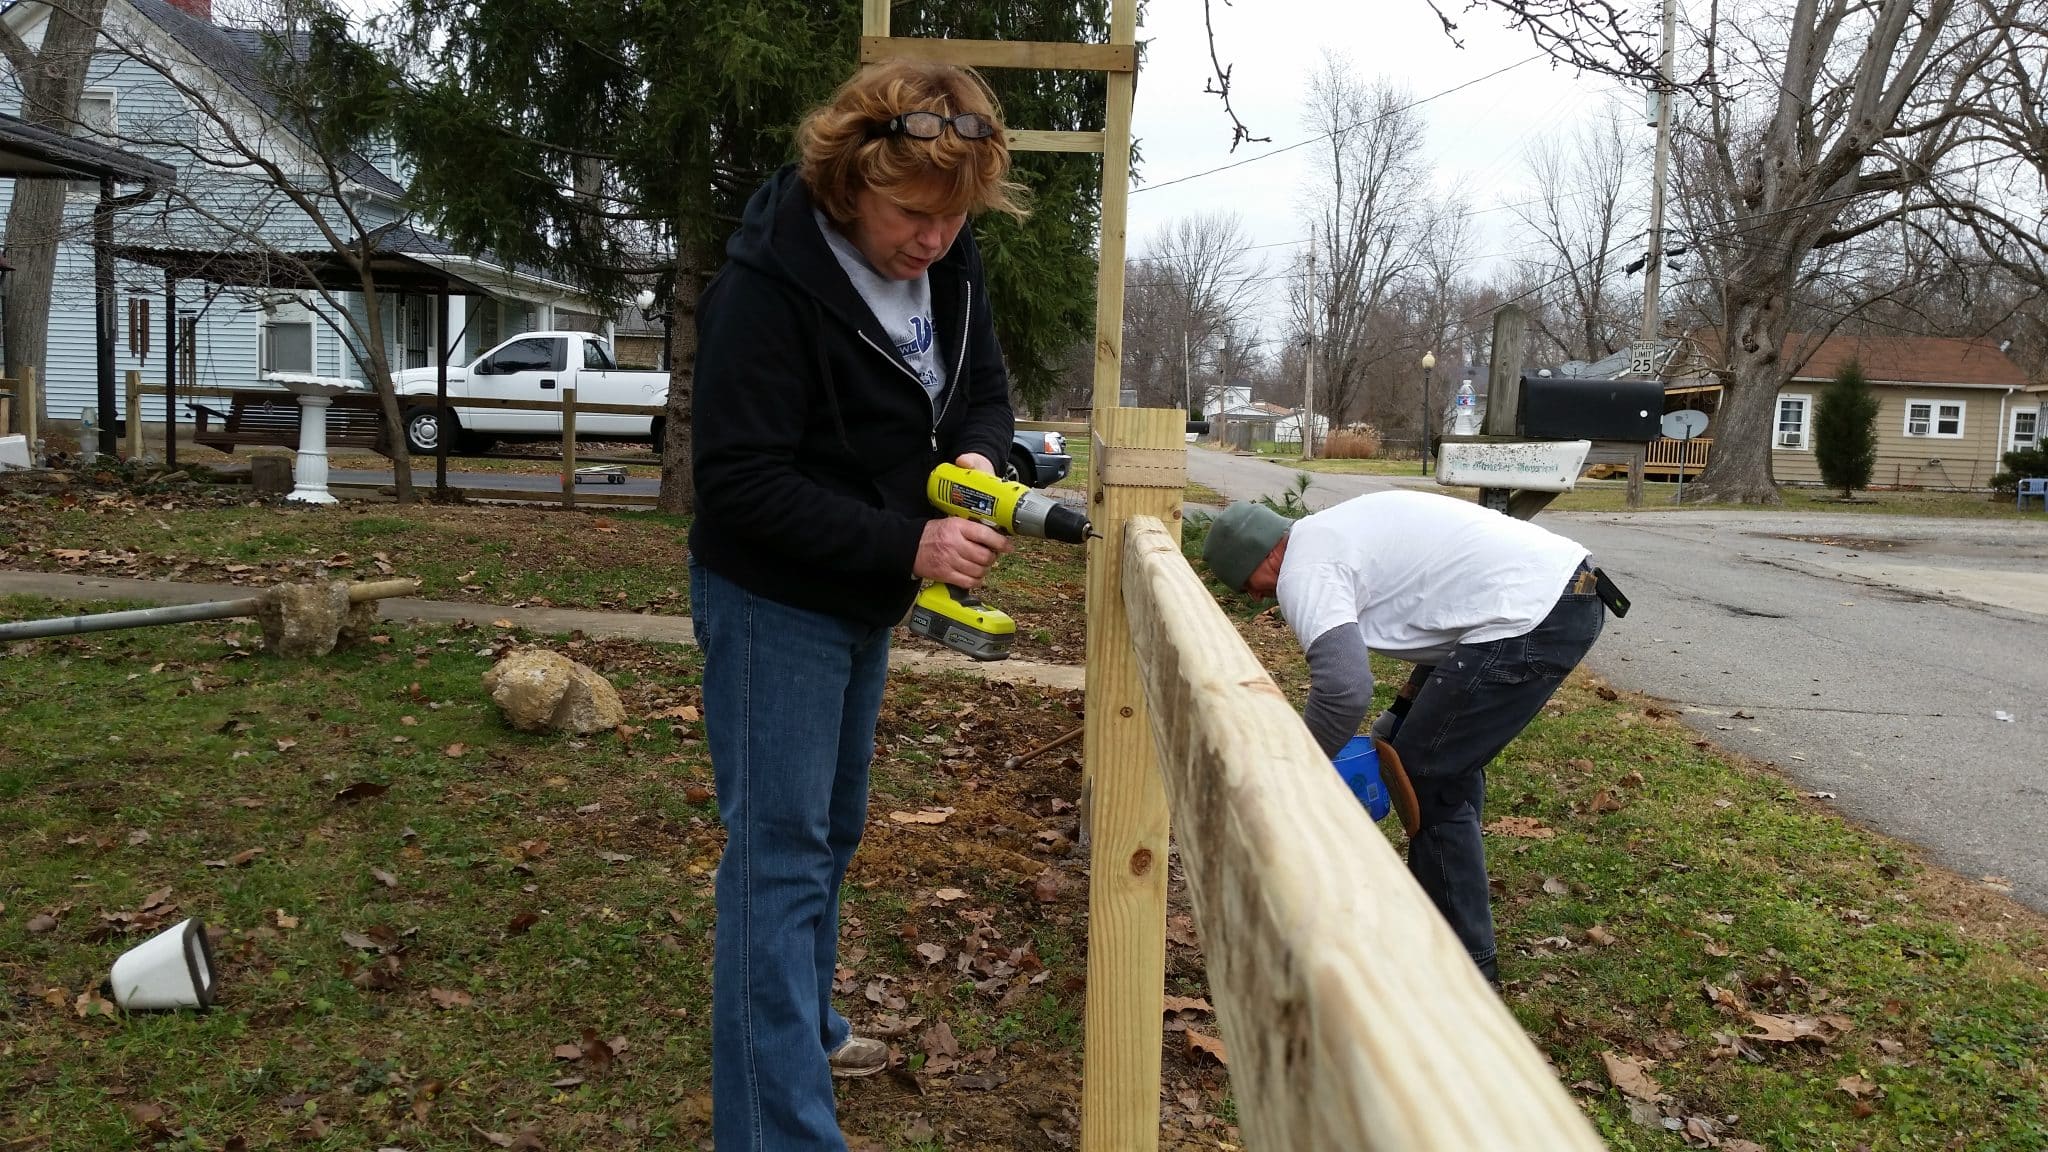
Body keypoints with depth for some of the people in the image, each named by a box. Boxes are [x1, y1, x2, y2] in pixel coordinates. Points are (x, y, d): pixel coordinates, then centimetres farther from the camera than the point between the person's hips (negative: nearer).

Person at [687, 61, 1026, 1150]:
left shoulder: (945, 262, -4)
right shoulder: (767, 284, -26)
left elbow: (984, 388, 9)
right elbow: (740, 482, -27)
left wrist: (977, 457, -14)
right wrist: (907, 544, -31)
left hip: (862, 601, 8)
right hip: (772, 605, -8)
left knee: (830, 834, 21)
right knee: (779, 856, -7)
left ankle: (806, 1027, 40)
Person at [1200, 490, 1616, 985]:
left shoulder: (1304, 570, -7)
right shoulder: (1336, 529, 23)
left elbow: (1343, 688, -21)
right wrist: (1397, 716, 24)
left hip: (1530, 619, -10)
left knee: (1426, 776, 2)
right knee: (1449, 764, 23)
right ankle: (1443, 918, 36)